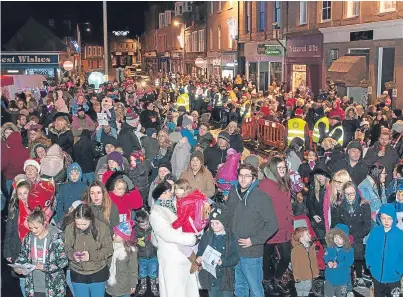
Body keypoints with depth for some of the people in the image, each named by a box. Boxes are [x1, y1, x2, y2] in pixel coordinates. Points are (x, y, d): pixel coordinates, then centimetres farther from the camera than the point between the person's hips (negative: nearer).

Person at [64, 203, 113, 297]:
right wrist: (72, 254, -24)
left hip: (98, 274, -1)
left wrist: (91, 255, -26)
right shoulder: (70, 228, -12)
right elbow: (66, 247, -1)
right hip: (78, 274, 1)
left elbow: (109, 249, -11)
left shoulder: (102, 228, -17)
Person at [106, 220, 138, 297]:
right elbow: (108, 264, 5)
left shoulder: (130, 250, -17)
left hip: (124, 285, -5)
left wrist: (133, 284, -7)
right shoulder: (113, 246, -4)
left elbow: (133, 269, -11)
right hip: (113, 284, 5)